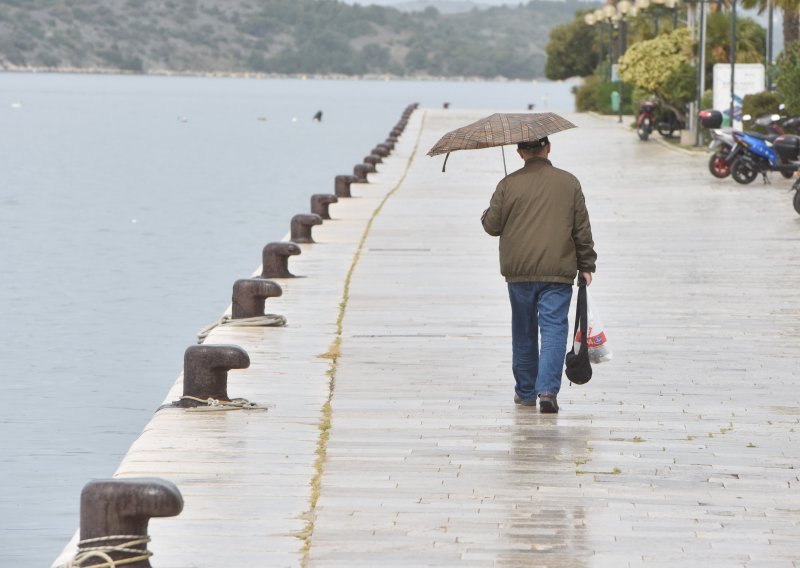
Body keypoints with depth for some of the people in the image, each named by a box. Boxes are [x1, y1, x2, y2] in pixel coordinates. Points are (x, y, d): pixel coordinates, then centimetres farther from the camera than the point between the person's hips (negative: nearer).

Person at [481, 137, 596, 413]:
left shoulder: (508, 184, -1)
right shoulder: (569, 183, 2)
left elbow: (491, 225, 3)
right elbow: (582, 229, 4)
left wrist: (487, 213, 25)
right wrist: (586, 265, 12)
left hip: (519, 271, 1)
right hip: (558, 271, -1)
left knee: (524, 332, 14)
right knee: (554, 329, -3)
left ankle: (525, 392, 22)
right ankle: (548, 389, -18)